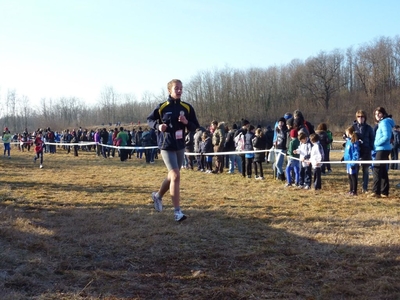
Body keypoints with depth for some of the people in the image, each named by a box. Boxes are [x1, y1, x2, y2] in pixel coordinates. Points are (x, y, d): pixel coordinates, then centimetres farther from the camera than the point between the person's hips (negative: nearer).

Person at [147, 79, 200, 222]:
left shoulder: (187, 107, 1)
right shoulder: (162, 107, -8)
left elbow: (195, 127, 4)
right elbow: (149, 119, 6)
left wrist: (186, 122, -16)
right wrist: (158, 125, -14)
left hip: (180, 147, 5)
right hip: (167, 147, -5)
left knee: (172, 176, 18)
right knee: (176, 176, -16)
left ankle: (158, 196, 45)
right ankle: (177, 211, -11)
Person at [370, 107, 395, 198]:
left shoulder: (385, 122, -12)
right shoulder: (381, 123, 18)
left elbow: (386, 136, -22)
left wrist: (376, 143, -15)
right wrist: (376, 145, 9)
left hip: (382, 149, -10)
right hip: (382, 150, 10)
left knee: (376, 170, -12)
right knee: (383, 171, 12)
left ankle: (376, 192, -16)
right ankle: (384, 192, 16)